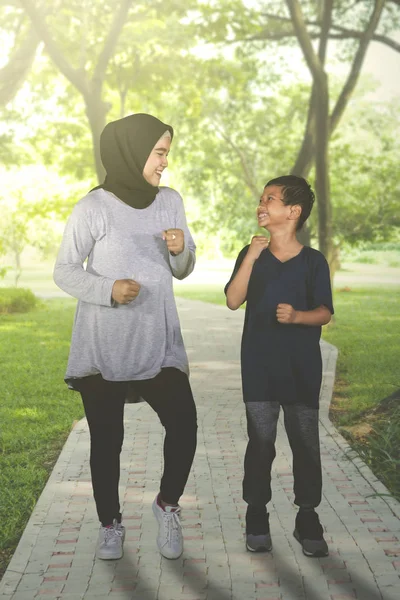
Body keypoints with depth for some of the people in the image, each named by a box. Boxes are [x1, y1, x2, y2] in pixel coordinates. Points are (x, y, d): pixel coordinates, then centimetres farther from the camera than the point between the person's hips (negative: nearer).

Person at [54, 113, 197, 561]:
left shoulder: (170, 202, 4)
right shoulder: (93, 208, -10)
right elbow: (64, 271, -4)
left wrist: (181, 249, -10)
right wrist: (108, 289, -21)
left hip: (158, 342, 3)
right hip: (103, 346, -3)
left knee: (183, 425, -11)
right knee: (106, 439, 5)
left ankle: (167, 505, 15)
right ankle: (110, 524, 26)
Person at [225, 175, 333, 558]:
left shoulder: (313, 261, -2)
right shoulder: (251, 255, 3)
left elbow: (325, 312, -2)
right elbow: (233, 301, -8)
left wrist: (297, 316, -22)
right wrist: (251, 257, -16)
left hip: (302, 368, -1)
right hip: (259, 367, 1)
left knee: (306, 443, 4)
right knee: (260, 442, 4)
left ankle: (307, 517, 17)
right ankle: (257, 516, 16)